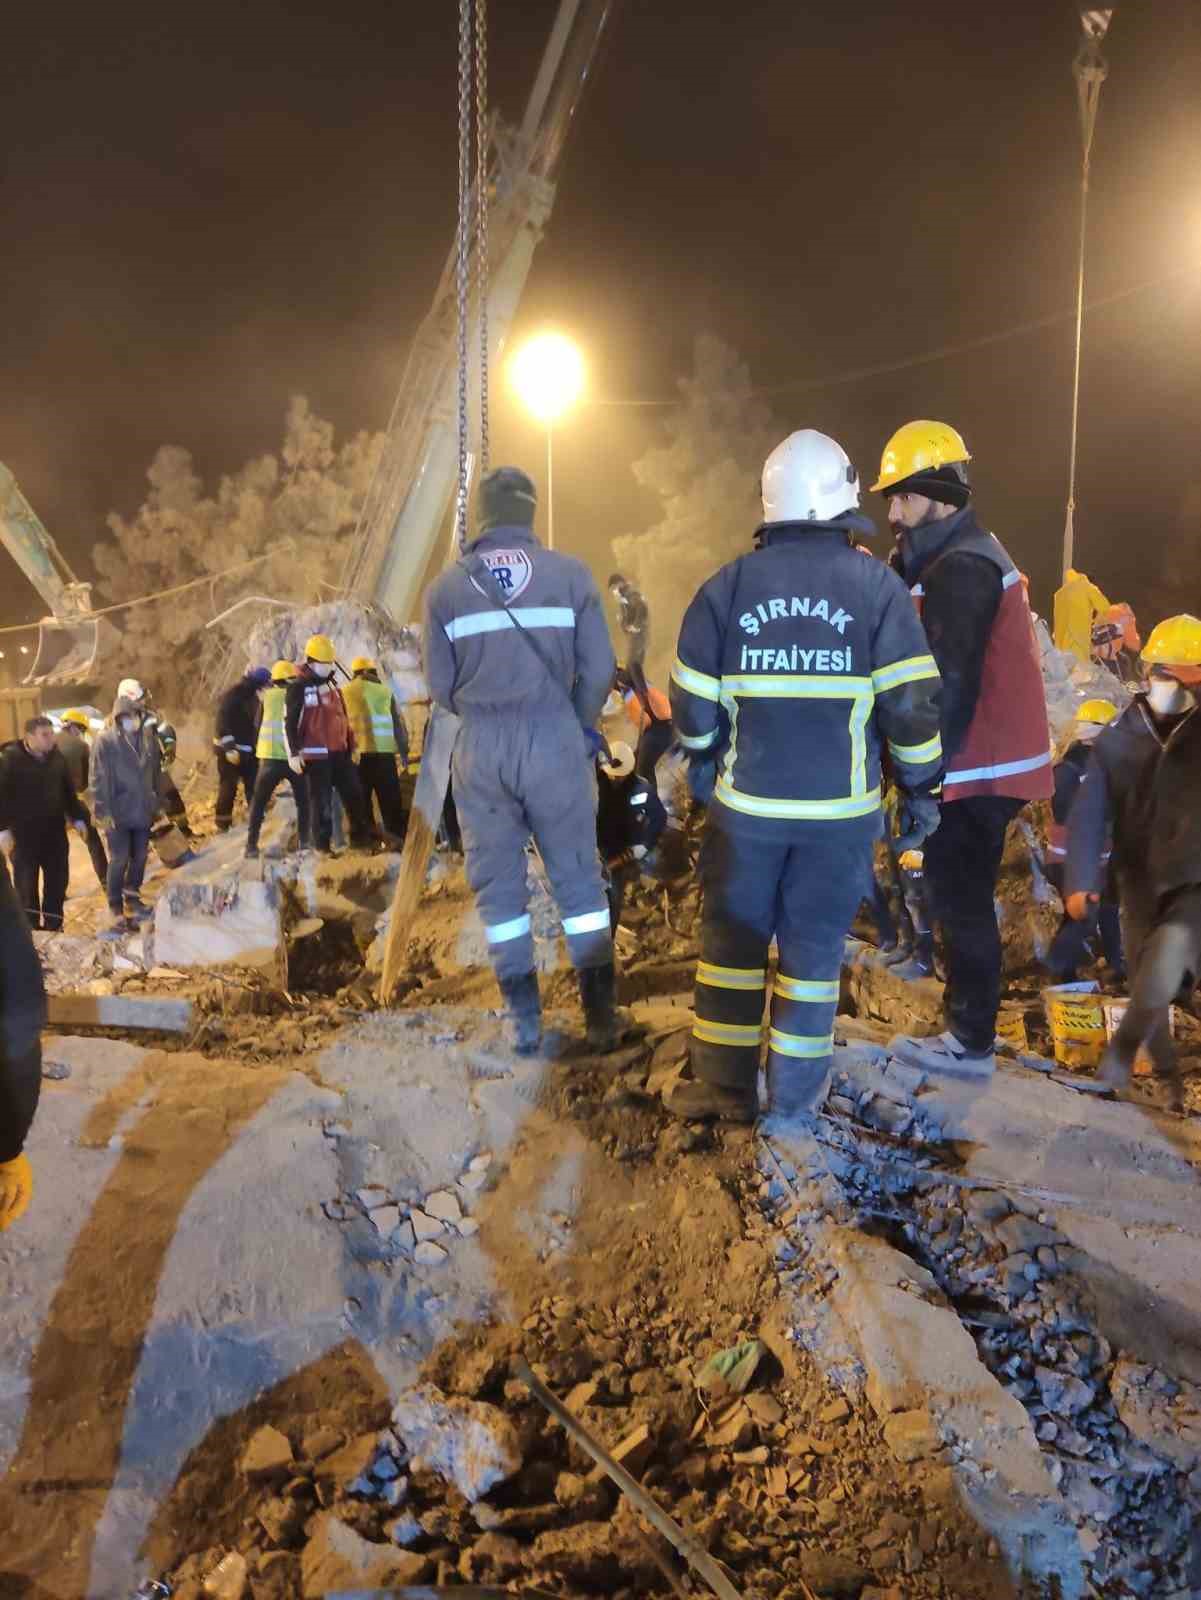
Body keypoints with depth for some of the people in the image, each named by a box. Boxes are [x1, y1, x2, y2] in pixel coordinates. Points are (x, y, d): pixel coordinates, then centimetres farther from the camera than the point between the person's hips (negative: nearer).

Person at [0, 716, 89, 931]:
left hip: (55, 830, 5)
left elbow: (68, 789, 13)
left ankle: (53, 926, 24)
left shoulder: (57, 756, 4)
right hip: (24, 833, -5)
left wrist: (77, 817, 12)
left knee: (57, 880, 10)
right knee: (26, 884, 3)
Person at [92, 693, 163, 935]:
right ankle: (117, 913, 7)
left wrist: (158, 801, 13)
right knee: (119, 861, -2)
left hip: (143, 809, 5)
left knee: (140, 857, 15)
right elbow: (99, 778, -14)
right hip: (118, 812, -5)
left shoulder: (148, 735, 1)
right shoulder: (105, 740, -14)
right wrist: (103, 811, -16)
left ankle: (133, 899, 33)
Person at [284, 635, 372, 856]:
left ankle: (361, 838, 15)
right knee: (321, 801, -2)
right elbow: (289, 722, -10)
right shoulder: (298, 688, -7)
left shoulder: (331, 684, 16)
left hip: (339, 751, 7)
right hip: (316, 754, -7)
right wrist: (293, 753, -15)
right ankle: (322, 845, 6)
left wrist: (351, 745, 20)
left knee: (354, 795, 6)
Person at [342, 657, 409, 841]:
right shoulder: (385, 691, 11)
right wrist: (404, 750, 16)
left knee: (360, 802, 6)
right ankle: (397, 838, 5)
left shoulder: (344, 693, 10)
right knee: (391, 800, 6)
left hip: (358, 752, 0)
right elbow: (398, 723, 11)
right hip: (384, 751, 0)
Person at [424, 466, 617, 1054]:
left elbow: (440, 684, 3)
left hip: (481, 750, 1)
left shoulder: (446, 586, 2)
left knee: (498, 884, 12)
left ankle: (524, 1019, 16)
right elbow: (598, 669, -4)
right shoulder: (570, 574, -2)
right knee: (578, 878, 10)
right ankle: (601, 1016, 14)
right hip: (556, 743, -1)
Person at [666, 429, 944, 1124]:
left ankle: (724, 1082, 20)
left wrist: (705, 764, 19)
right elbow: (913, 702, -6)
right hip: (841, 806, 0)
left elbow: (693, 704, 1)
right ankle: (798, 1088, 19)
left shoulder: (727, 586, -2)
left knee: (733, 935, 13)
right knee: (815, 942, 10)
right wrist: (923, 789, 6)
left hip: (748, 801, 1)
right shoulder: (878, 586, -5)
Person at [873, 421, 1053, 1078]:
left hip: (976, 769, -10)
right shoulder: (969, 555, 16)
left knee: (960, 900, -2)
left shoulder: (960, 568, -17)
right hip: (987, 760, 10)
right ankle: (967, 1017, 30)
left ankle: (969, 1042, 8)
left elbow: (948, 684, -22)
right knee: (962, 897, 18)